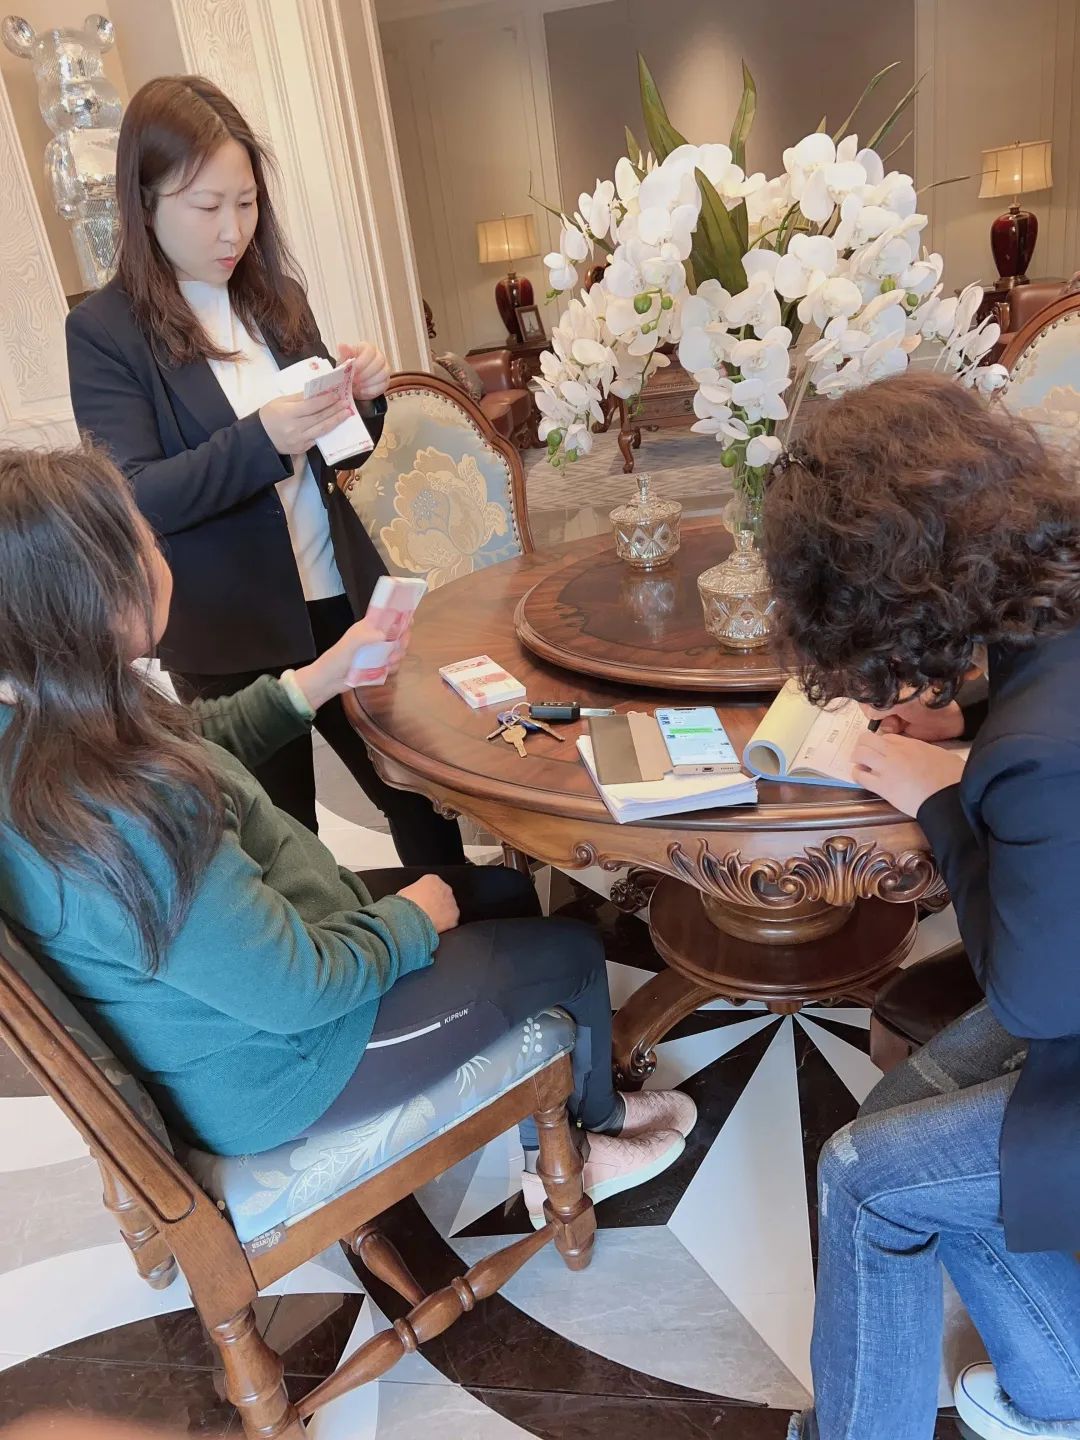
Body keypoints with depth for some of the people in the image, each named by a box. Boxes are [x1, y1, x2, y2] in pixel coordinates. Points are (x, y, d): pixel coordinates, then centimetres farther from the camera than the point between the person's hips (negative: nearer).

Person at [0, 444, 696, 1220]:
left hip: (248, 962, 9)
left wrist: (322, 678, 4)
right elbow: (299, 989, -29)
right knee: (572, 954, 6)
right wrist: (411, 917, -12)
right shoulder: (124, 819, -40)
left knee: (504, 890, 18)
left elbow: (200, 743, 8)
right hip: (269, 1061, -8)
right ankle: (598, 1120, 41)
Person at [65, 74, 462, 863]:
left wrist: (362, 396, -8)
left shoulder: (279, 297, 7)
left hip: (342, 601, 5)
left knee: (424, 796, 12)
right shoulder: (105, 330, -8)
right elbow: (134, 499, -16)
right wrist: (260, 439, -29)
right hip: (233, 641, -4)